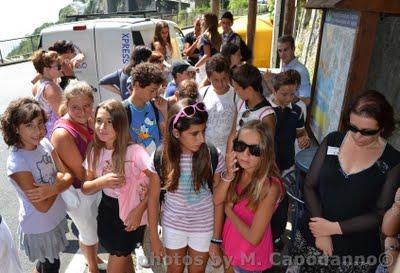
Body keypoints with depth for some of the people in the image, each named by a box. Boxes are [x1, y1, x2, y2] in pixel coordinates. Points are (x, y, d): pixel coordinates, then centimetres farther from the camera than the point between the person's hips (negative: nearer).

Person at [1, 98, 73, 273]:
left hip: (56, 216, 5)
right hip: (39, 228, -5)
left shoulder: (45, 144, -11)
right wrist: (59, 179, -15)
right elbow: (42, 206, -26)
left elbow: (68, 175, -7)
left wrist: (51, 189, -26)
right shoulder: (17, 162, -29)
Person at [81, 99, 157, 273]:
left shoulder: (134, 151, -25)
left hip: (130, 214, -5)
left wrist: (139, 210, -19)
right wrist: (102, 181, -22)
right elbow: (85, 188, -1)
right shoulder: (95, 152, -6)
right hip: (106, 212, 6)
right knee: (123, 258, 27)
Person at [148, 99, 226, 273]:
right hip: (173, 226, 1)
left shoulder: (213, 156, -21)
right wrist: (154, 237, 0)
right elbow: (153, 198, -5)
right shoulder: (161, 158, -18)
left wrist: (216, 239, -6)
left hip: (204, 227, 0)